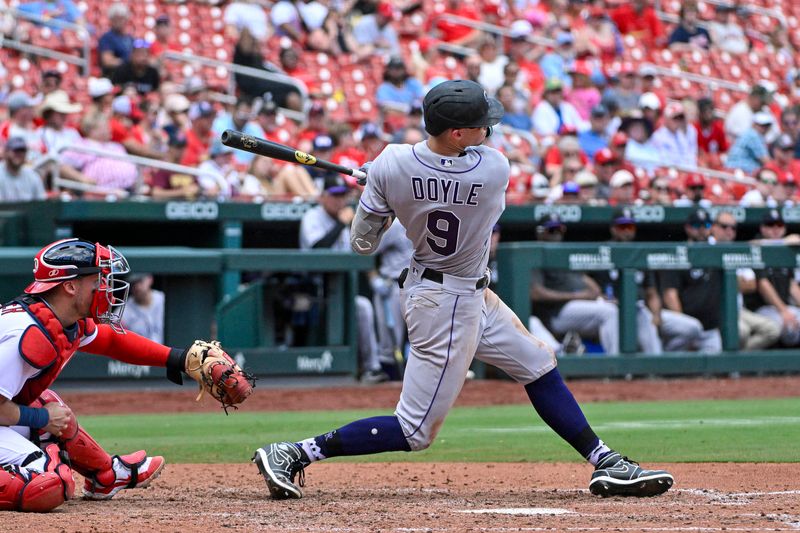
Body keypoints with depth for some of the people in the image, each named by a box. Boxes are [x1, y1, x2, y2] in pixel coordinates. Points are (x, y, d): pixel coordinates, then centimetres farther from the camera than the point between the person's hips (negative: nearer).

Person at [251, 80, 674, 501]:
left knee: (539, 365, 18)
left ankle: (605, 463, 25)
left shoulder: (391, 165, -15)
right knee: (416, 431, -1)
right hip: (449, 307, -8)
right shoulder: (494, 170, -24)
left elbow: (362, 243, -6)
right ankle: (294, 454, -4)